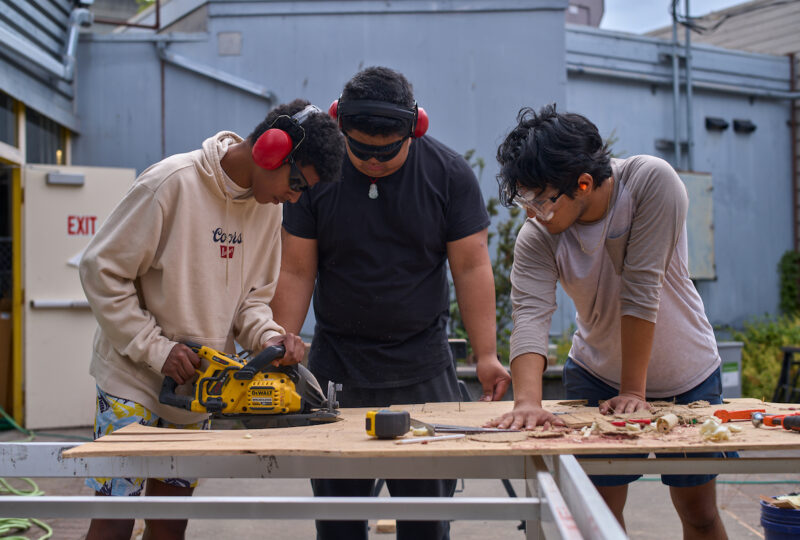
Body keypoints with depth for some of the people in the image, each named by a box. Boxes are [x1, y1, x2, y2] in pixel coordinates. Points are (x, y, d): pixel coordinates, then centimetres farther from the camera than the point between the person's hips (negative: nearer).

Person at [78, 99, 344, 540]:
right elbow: (101, 270, -14)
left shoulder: (268, 206, 3)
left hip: (198, 387, 6)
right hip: (133, 377, -6)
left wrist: (268, 338, -10)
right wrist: (157, 349, -17)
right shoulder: (173, 181, -18)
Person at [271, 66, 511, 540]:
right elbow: (297, 273, -1)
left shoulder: (450, 174, -4)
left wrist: (486, 355, -9)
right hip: (336, 362, 1)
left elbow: (472, 268, -3)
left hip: (423, 365, 0)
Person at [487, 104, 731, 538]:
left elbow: (641, 290, -28)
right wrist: (527, 401, -46)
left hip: (687, 376, -1)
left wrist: (634, 391, -26)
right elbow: (530, 316, -30)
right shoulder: (536, 237, -18)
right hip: (597, 376, 2)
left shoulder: (651, 181, -27)